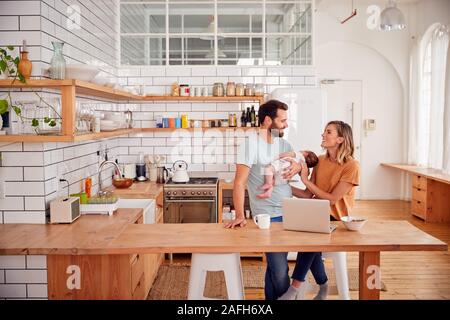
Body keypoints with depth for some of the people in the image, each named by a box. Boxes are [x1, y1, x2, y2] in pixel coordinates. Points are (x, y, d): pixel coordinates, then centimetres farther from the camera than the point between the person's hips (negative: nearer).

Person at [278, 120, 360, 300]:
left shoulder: (351, 166, -10)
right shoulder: (320, 161, 8)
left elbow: (332, 199, -15)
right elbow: (308, 195, 4)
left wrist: (306, 180, -13)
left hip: (337, 219, -4)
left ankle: (296, 286, -23)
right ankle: (323, 286, -4)